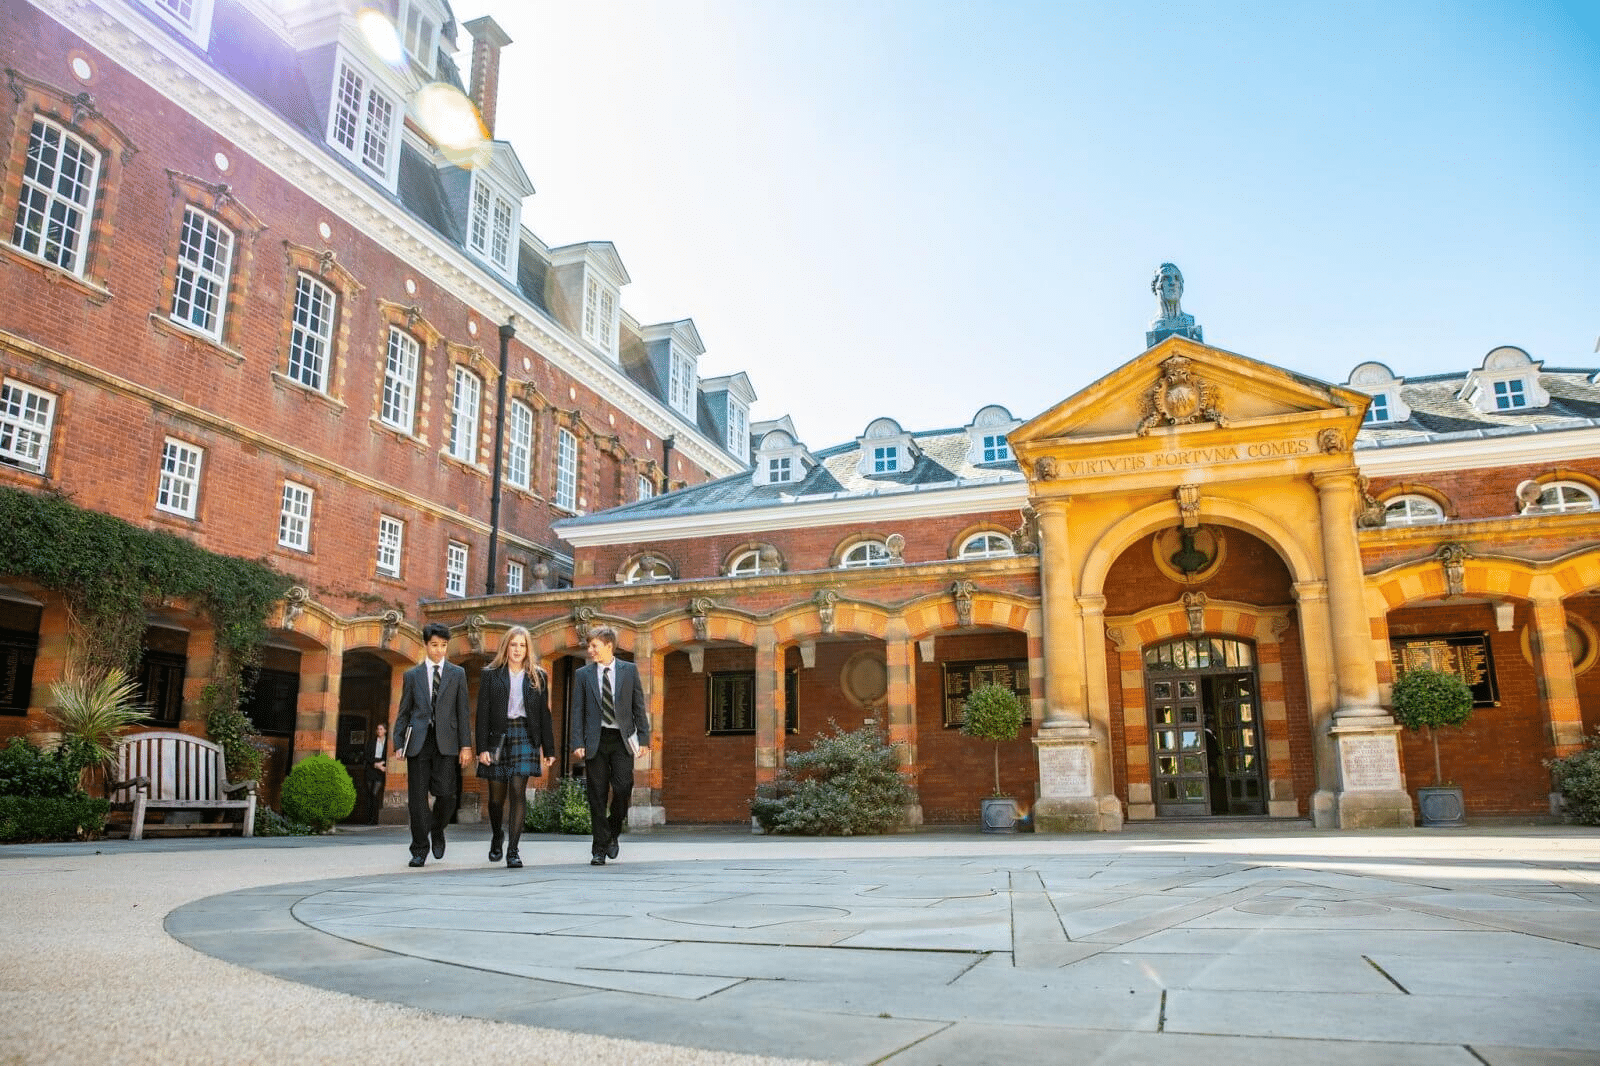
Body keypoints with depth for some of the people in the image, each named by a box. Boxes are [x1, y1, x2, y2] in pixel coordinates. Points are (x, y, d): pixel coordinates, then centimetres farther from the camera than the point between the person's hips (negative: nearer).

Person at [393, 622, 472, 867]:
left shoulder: (457, 674, 10)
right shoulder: (412, 675, 11)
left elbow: (463, 711, 7)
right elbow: (404, 711, 11)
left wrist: (466, 745, 0)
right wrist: (398, 743, 1)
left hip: (446, 741, -1)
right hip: (418, 741, 1)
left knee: (446, 794, -8)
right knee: (417, 797, 0)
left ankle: (437, 831, 21)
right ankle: (420, 849, 11)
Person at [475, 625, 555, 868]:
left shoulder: (538, 677, 10)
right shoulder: (491, 675, 6)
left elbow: (544, 715, 9)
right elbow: (483, 713, 1)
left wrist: (548, 749, 6)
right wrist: (482, 747, -7)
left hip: (525, 737, 0)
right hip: (498, 737, 0)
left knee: (518, 791, -10)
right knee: (496, 796, 7)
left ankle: (512, 850, -5)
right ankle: (497, 836, 35)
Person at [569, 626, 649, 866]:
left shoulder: (629, 670, 6)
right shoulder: (582, 675, 7)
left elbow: (639, 706, 7)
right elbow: (577, 711, 5)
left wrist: (643, 737, 0)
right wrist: (577, 743, -5)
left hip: (622, 739, 0)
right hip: (595, 740, 1)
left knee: (623, 787, -9)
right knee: (597, 796, 2)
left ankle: (612, 833, 17)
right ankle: (599, 848, 10)